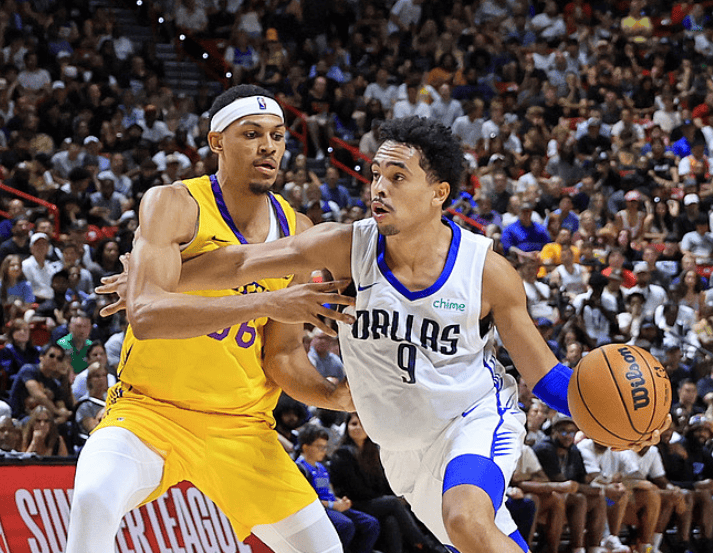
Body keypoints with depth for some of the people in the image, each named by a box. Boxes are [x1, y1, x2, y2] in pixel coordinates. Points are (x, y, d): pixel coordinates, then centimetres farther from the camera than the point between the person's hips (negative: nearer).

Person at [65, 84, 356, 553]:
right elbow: (145, 314, -30)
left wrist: (336, 395, -17)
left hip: (242, 427, 5)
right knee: (97, 496, -35)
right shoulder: (174, 205, -14)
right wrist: (267, 302, -37)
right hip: (151, 409, -5)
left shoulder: (297, 233, 3)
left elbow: (281, 355, 5)